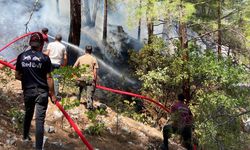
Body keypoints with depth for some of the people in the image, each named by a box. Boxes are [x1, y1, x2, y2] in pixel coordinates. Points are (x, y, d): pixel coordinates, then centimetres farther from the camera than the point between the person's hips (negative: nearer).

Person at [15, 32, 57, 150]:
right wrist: (52, 94, -1)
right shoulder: (44, 58, -9)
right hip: (41, 92, -4)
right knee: (40, 119, -3)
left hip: (27, 91, 4)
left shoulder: (21, 56, 1)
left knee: (28, 114, 25)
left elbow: (17, 76, 6)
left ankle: (25, 136, 44)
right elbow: (48, 78, -8)